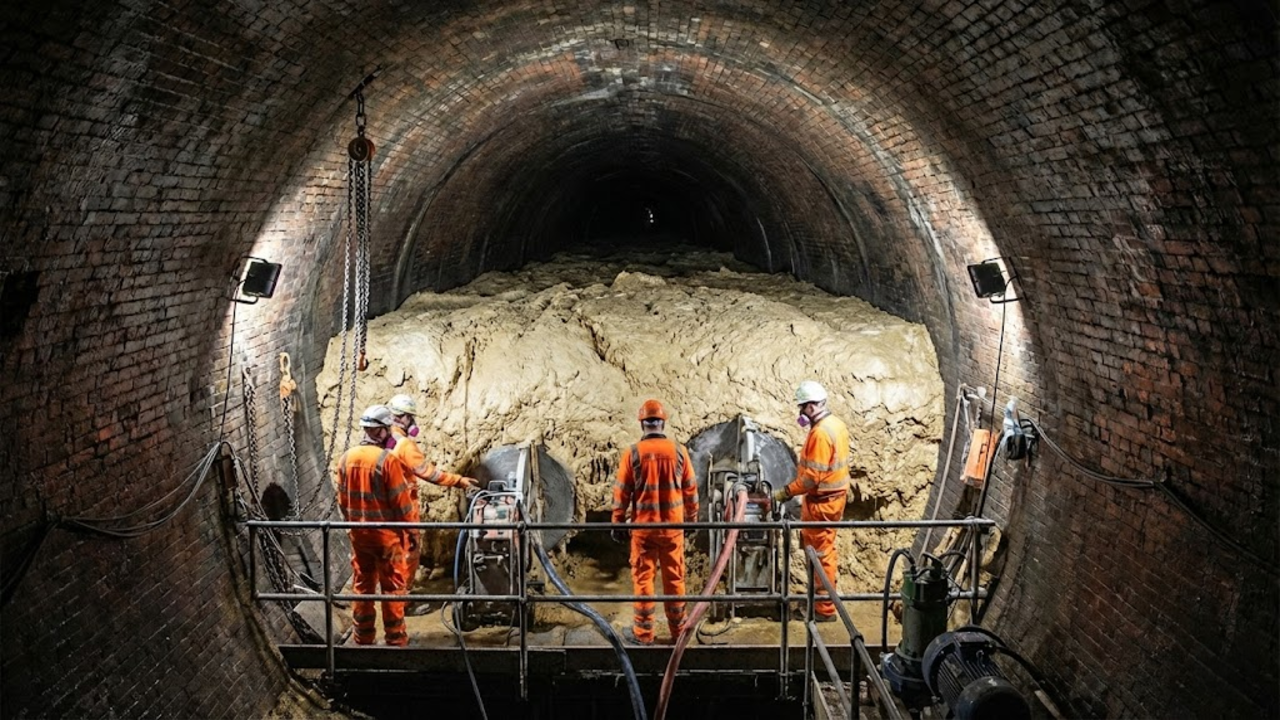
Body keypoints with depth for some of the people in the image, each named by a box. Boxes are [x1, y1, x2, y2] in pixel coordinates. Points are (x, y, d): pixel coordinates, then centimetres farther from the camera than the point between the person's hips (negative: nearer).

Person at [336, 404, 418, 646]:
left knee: (362, 585, 14)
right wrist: (413, 526, -3)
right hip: (386, 534, -5)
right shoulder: (387, 460, -18)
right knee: (393, 587, 5)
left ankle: (363, 639, 21)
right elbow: (401, 500, -15)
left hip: (358, 533, 6)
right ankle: (395, 639, 10)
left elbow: (342, 499, 8)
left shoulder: (347, 458, 0)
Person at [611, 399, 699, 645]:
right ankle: (678, 629, 21)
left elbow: (621, 491, -4)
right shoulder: (679, 451, -2)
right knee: (675, 577, 12)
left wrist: (618, 523, 6)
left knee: (643, 577, 6)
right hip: (673, 525, 2)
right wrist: (692, 518, 17)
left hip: (643, 526, -2)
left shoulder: (633, 453, -7)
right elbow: (690, 489, 5)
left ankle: (643, 632, 9)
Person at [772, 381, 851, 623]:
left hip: (821, 501, -10)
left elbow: (812, 477, -25)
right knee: (825, 548, 20)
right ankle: (825, 594, 31)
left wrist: (786, 492, -19)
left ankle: (825, 609, 6)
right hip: (835, 495, 10)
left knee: (820, 553, -1)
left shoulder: (821, 433, -24)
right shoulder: (836, 424, 7)